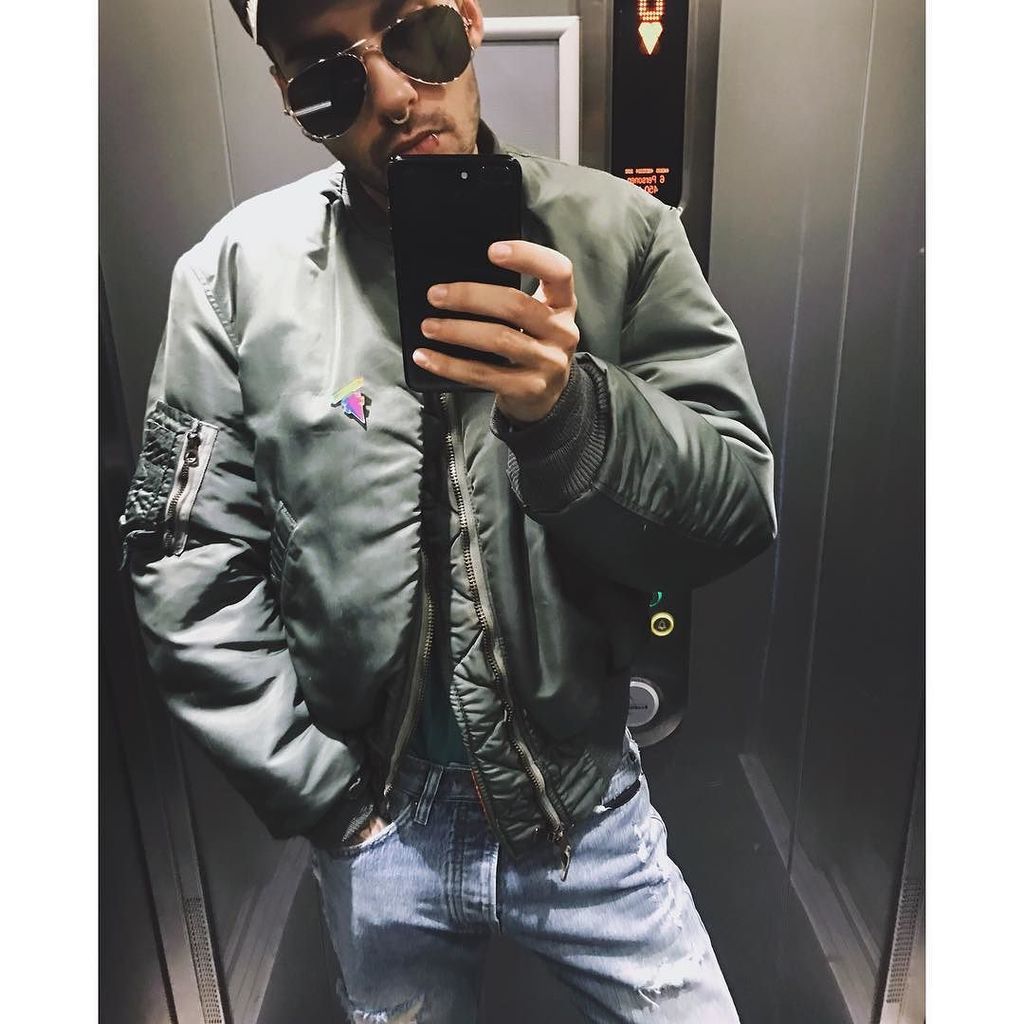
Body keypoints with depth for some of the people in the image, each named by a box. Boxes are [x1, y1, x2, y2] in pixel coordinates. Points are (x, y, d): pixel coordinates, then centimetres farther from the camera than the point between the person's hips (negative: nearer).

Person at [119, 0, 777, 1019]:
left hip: (587, 796, 1)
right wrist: (326, 796, -6)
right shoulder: (241, 268, -9)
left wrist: (569, 408, -30)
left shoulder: (619, 230, -8)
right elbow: (189, 569, -6)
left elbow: (737, 513, -11)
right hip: (375, 816, 1)